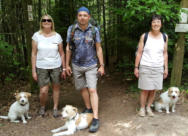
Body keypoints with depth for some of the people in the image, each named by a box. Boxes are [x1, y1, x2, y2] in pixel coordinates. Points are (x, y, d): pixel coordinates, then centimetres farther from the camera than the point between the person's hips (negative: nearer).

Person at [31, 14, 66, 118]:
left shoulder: (57, 36, 0)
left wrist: (64, 68, 4)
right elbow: (34, 54, -1)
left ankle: (55, 108, 29)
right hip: (41, 67, -1)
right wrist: (33, 70, -4)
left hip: (56, 66, 1)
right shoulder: (36, 35, -2)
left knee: (56, 87, 9)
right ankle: (42, 106, 28)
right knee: (43, 91, -3)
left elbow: (62, 53, 5)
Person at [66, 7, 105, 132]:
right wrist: (67, 65, 3)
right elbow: (68, 48, 3)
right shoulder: (71, 29, -4)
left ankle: (96, 119, -6)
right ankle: (88, 108, 35)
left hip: (91, 65, -3)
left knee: (92, 90, -8)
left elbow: (99, 49, -4)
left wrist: (102, 66, -5)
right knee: (83, 88, 14)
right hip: (76, 65, 3)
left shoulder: (94, 30, -8)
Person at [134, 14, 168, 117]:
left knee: (153, 89, 8)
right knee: (145, 89, 3)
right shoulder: (144, 36, -5)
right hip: (145, 67, -3)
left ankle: (148, 107, 26)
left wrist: (166, 68, 7)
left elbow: (165, 53, 9)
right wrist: (136, 67, -5)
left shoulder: (164, 37, 4)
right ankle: (142, 108, 20)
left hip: (158, 68, 3)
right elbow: (139, 53, -3)